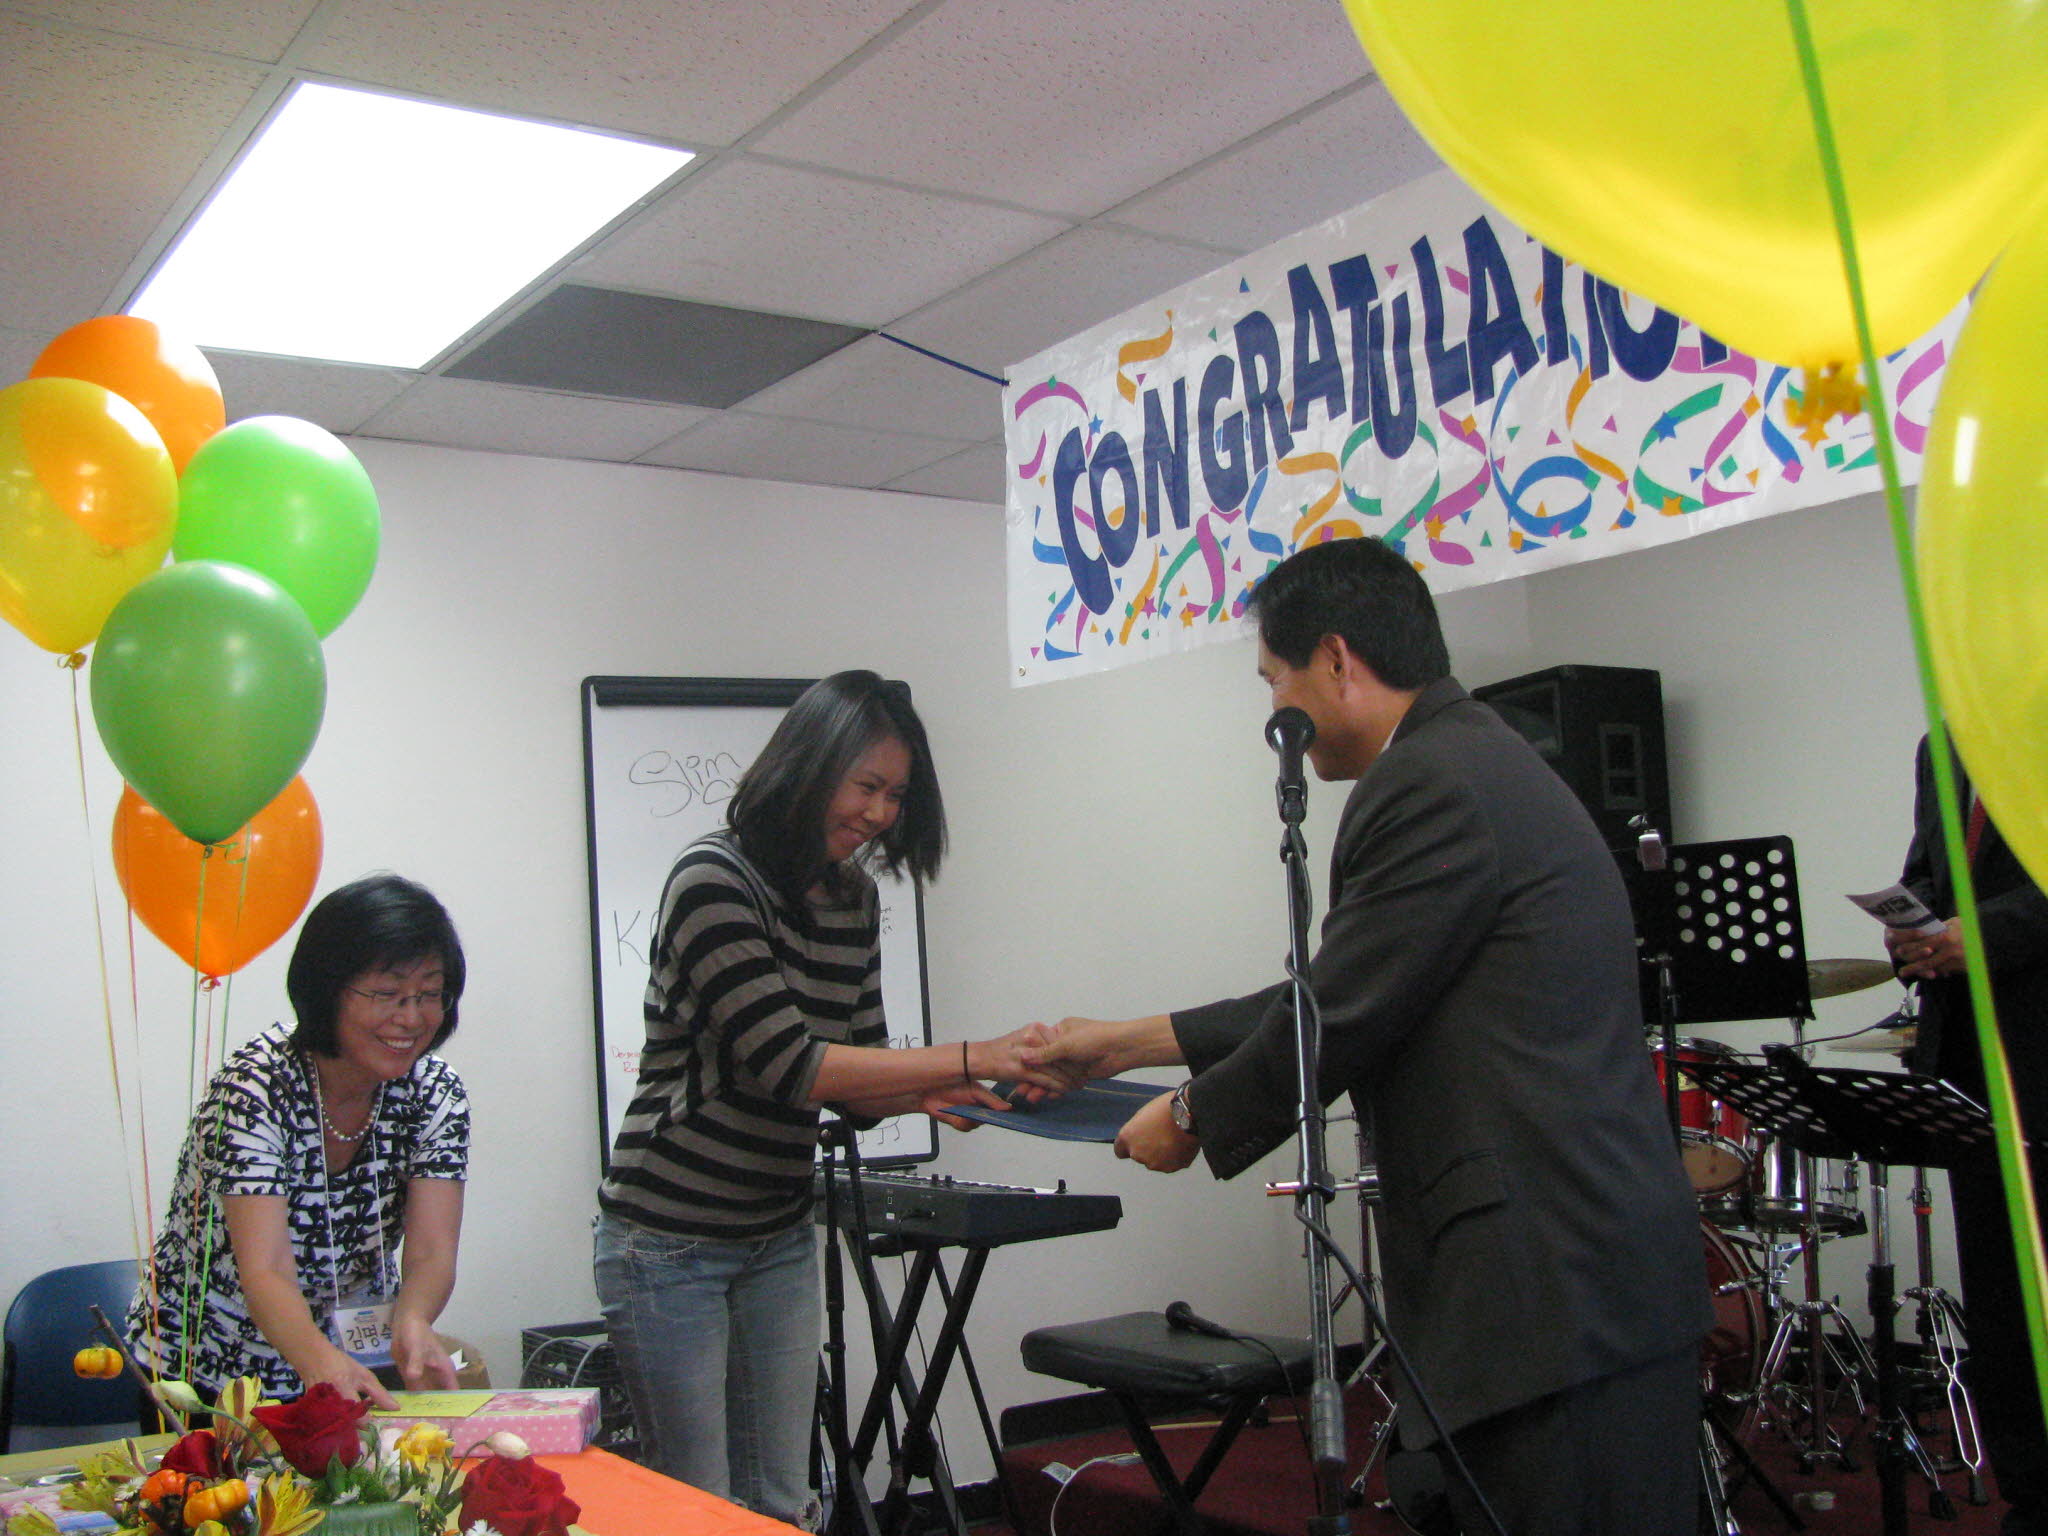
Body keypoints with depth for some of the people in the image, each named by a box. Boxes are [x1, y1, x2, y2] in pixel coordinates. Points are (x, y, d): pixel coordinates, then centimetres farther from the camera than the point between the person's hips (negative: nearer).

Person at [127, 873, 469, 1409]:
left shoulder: (436, 1095, -7)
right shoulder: (255, 1089, -20)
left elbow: (431, 1254, -17)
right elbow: (265, 1272, -30)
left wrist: (411, 1322, -39)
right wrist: (323, 1362, -50)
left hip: (357, 1365, 3)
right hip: (206, 1372, -2)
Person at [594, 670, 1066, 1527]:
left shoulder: (854, 900, 5)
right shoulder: (714, 879, -17)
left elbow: (854, 1083, 7)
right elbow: (786, 1064, -26)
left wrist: (933, 1095, -14)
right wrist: (969, 1059, -26)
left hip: (778, 1243, 7)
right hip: (671, 1242, -7)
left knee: (784, 1503, 11)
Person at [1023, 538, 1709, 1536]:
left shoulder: (1428, 787, -14)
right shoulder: (1483, 765, 18)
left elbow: (1341, 1019, -13)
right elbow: (1339, 1000, 21)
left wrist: (1192, 1116, 5)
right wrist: (1134, 1041, 23)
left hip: (1556, 1293, -10)